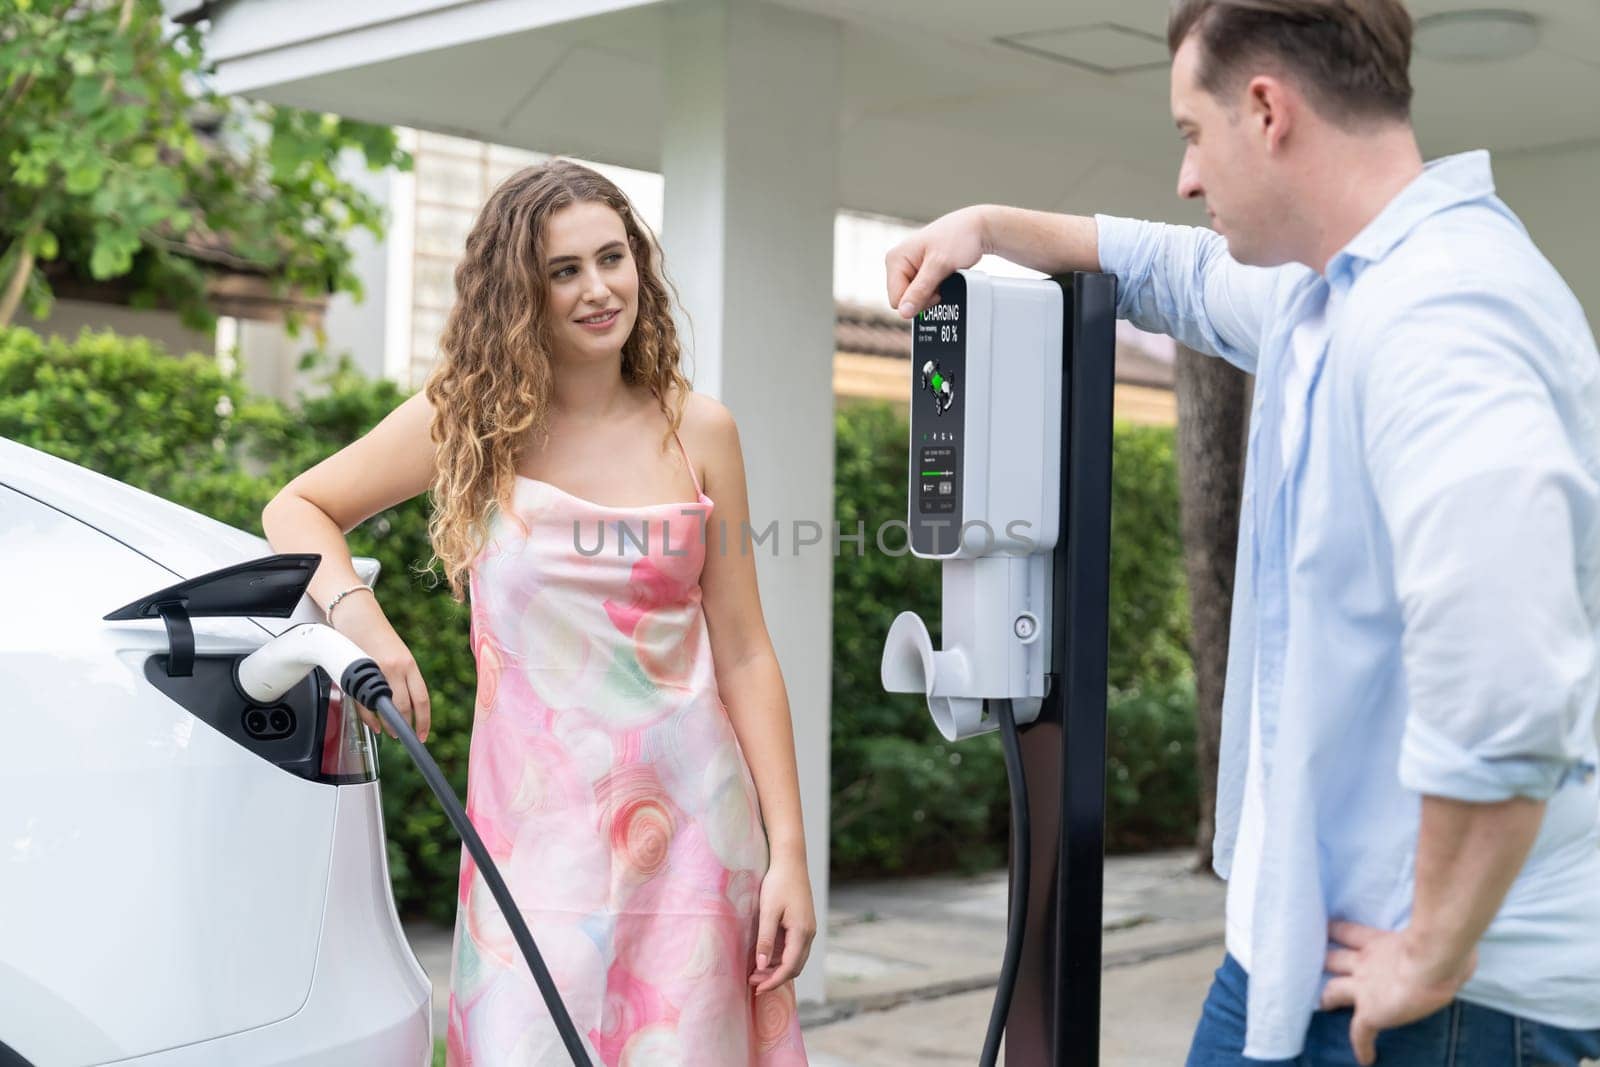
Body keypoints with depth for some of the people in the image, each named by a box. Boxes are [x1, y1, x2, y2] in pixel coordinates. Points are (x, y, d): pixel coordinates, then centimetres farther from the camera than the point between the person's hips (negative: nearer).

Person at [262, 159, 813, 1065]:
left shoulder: (696, 431, 4)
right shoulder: (470, 420, 3)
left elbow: (743, 654, 3)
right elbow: (298, 509, 10)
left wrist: (788, 849, -2)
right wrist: (360, 619, -11)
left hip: (689, 819, 1)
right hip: (536, 826, -1)